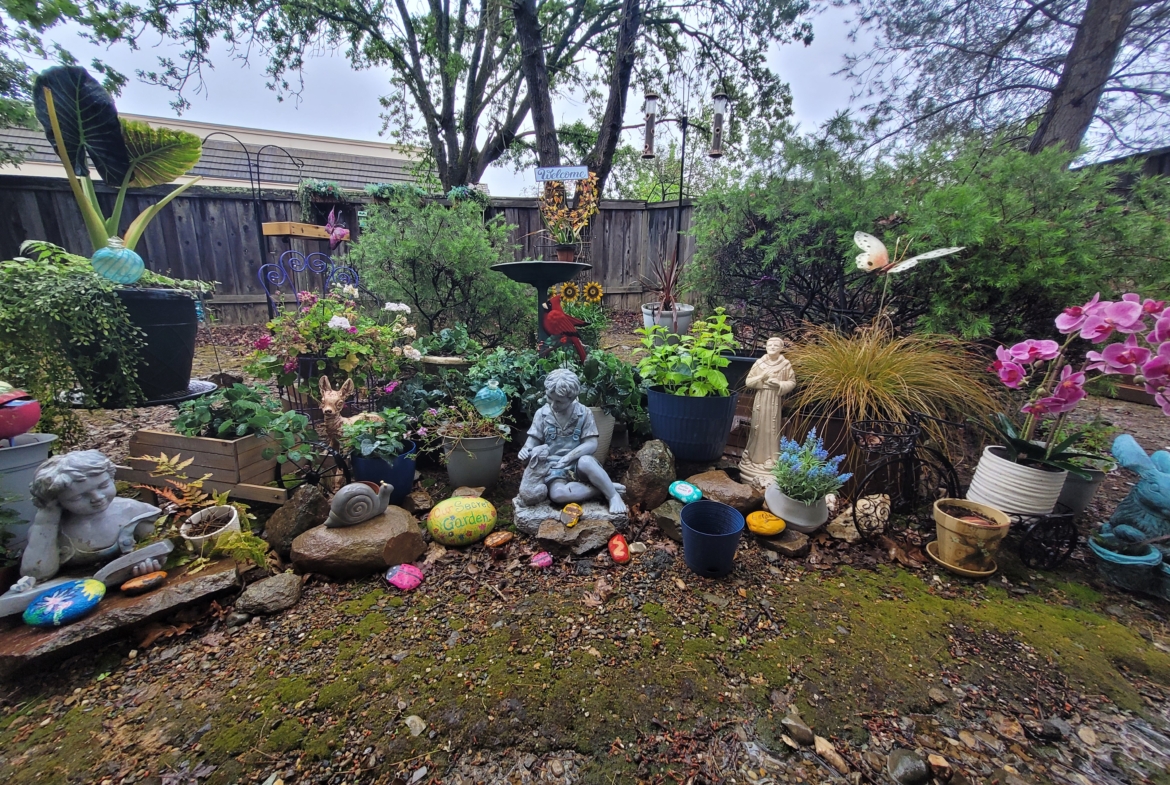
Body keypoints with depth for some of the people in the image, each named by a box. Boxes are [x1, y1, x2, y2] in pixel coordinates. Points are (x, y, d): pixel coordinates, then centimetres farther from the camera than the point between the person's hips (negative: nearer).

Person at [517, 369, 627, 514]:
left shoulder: (584, 413, -6)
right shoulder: (542, 413, -1)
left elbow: (592, 444, -11)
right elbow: (533, 440, 2)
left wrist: (569, 457, -25)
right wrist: (526, 449, -22)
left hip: (577, 463, -1)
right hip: (554, 467, 1)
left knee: (586, 462, -40)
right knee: (557, 494, -34)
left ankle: (612, 495, -18)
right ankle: (603, 489, -19)